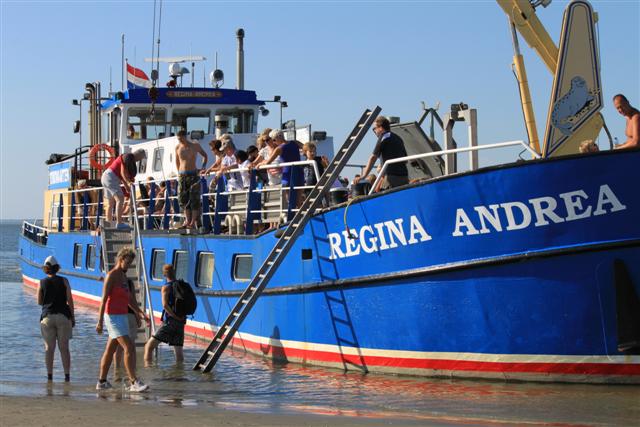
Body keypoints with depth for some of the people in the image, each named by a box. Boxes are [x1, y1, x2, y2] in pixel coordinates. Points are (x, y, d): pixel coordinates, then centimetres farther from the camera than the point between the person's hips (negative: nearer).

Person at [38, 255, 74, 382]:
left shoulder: (42, 283, 3)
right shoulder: (64, 281, 1)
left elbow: (39, 302, 7)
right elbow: (70, 300, -2)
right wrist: (73, 317, 3)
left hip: (47, 316, 0)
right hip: (63, 316, 0)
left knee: (49, 348, 4)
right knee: (64, 347, 2)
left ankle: (49, 375, -2)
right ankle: (67, 375, -3)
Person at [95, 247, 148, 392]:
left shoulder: (124, 277, 16)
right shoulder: (111, 275, -11)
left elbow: (130, 299, 23)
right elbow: (104, 299, -15)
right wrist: (100, 321, -19)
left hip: (122, 315, 9)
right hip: (113, 316, -9)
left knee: (110, 350, 13)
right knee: (129, 348, -16)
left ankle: (102, 382, 19)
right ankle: (134, 382, -20)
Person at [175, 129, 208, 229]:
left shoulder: (195, 146, -1)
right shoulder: (178, 147, 6)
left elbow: (204, 155, 13)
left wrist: (203, 167, 3)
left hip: (193, 175, -3)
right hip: (182, 175, 3)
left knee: (194, 199, -7)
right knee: (183, 198, -2)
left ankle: (193, 222, -8)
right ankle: (187, 220, 3)